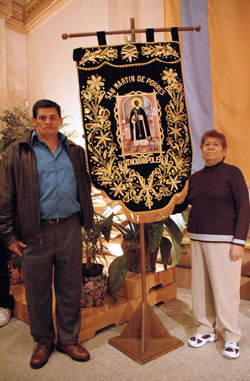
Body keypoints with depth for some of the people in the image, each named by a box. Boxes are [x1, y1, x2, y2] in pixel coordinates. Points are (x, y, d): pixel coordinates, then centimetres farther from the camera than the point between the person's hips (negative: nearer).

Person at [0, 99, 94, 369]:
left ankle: (68, 339, 30)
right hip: (35, 232, -2)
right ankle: (43, 341, 32)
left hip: (70, 229, 3)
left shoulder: (75, 152, 11)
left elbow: (84, 189, 15)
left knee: (70, 288, 11)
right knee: (38, 290, 11)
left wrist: (85, 221, 9)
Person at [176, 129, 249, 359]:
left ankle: (232, 338, 18)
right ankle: (206, 330, 28)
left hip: (223, 240, -5)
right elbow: (183, 203, 20)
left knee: (225, 288, -1)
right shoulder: (195, 178, 12)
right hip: (198, 239, 6)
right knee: (201, 286, 11)